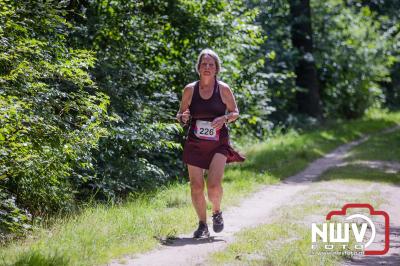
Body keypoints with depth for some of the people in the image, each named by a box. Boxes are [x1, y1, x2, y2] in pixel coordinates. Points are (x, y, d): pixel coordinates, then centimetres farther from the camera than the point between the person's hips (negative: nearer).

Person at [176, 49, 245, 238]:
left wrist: (225, 118, -13)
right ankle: (202, 224, 16)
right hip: (195, 143, 2)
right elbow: (180, 114, 12)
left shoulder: (223, 89, 0)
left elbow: (235, 112, 8)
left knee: (214, 184, -16)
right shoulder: (189, 90, 3)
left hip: (218, 143, -2)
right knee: (196, 186, -2)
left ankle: (217, 212, 15)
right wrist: (183, 118, -12)